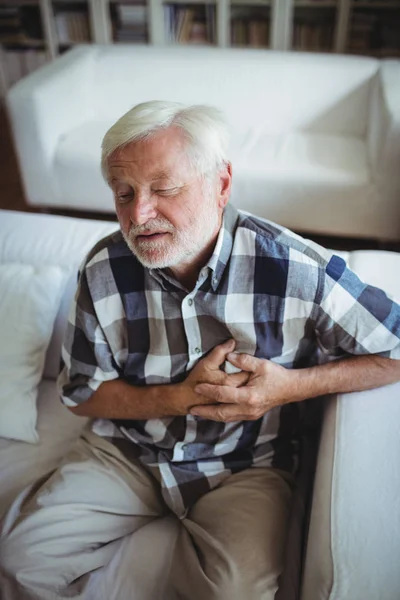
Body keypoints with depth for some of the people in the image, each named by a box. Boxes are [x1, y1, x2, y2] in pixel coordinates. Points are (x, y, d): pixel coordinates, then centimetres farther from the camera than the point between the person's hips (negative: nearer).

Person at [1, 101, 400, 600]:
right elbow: (81, 394, -4)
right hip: (126, 449, 3)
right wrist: (181, 397, -19)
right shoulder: (103, 271, -14)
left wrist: (293, 386, -23)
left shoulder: (298, 270, -22)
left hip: (244, 465, -2)